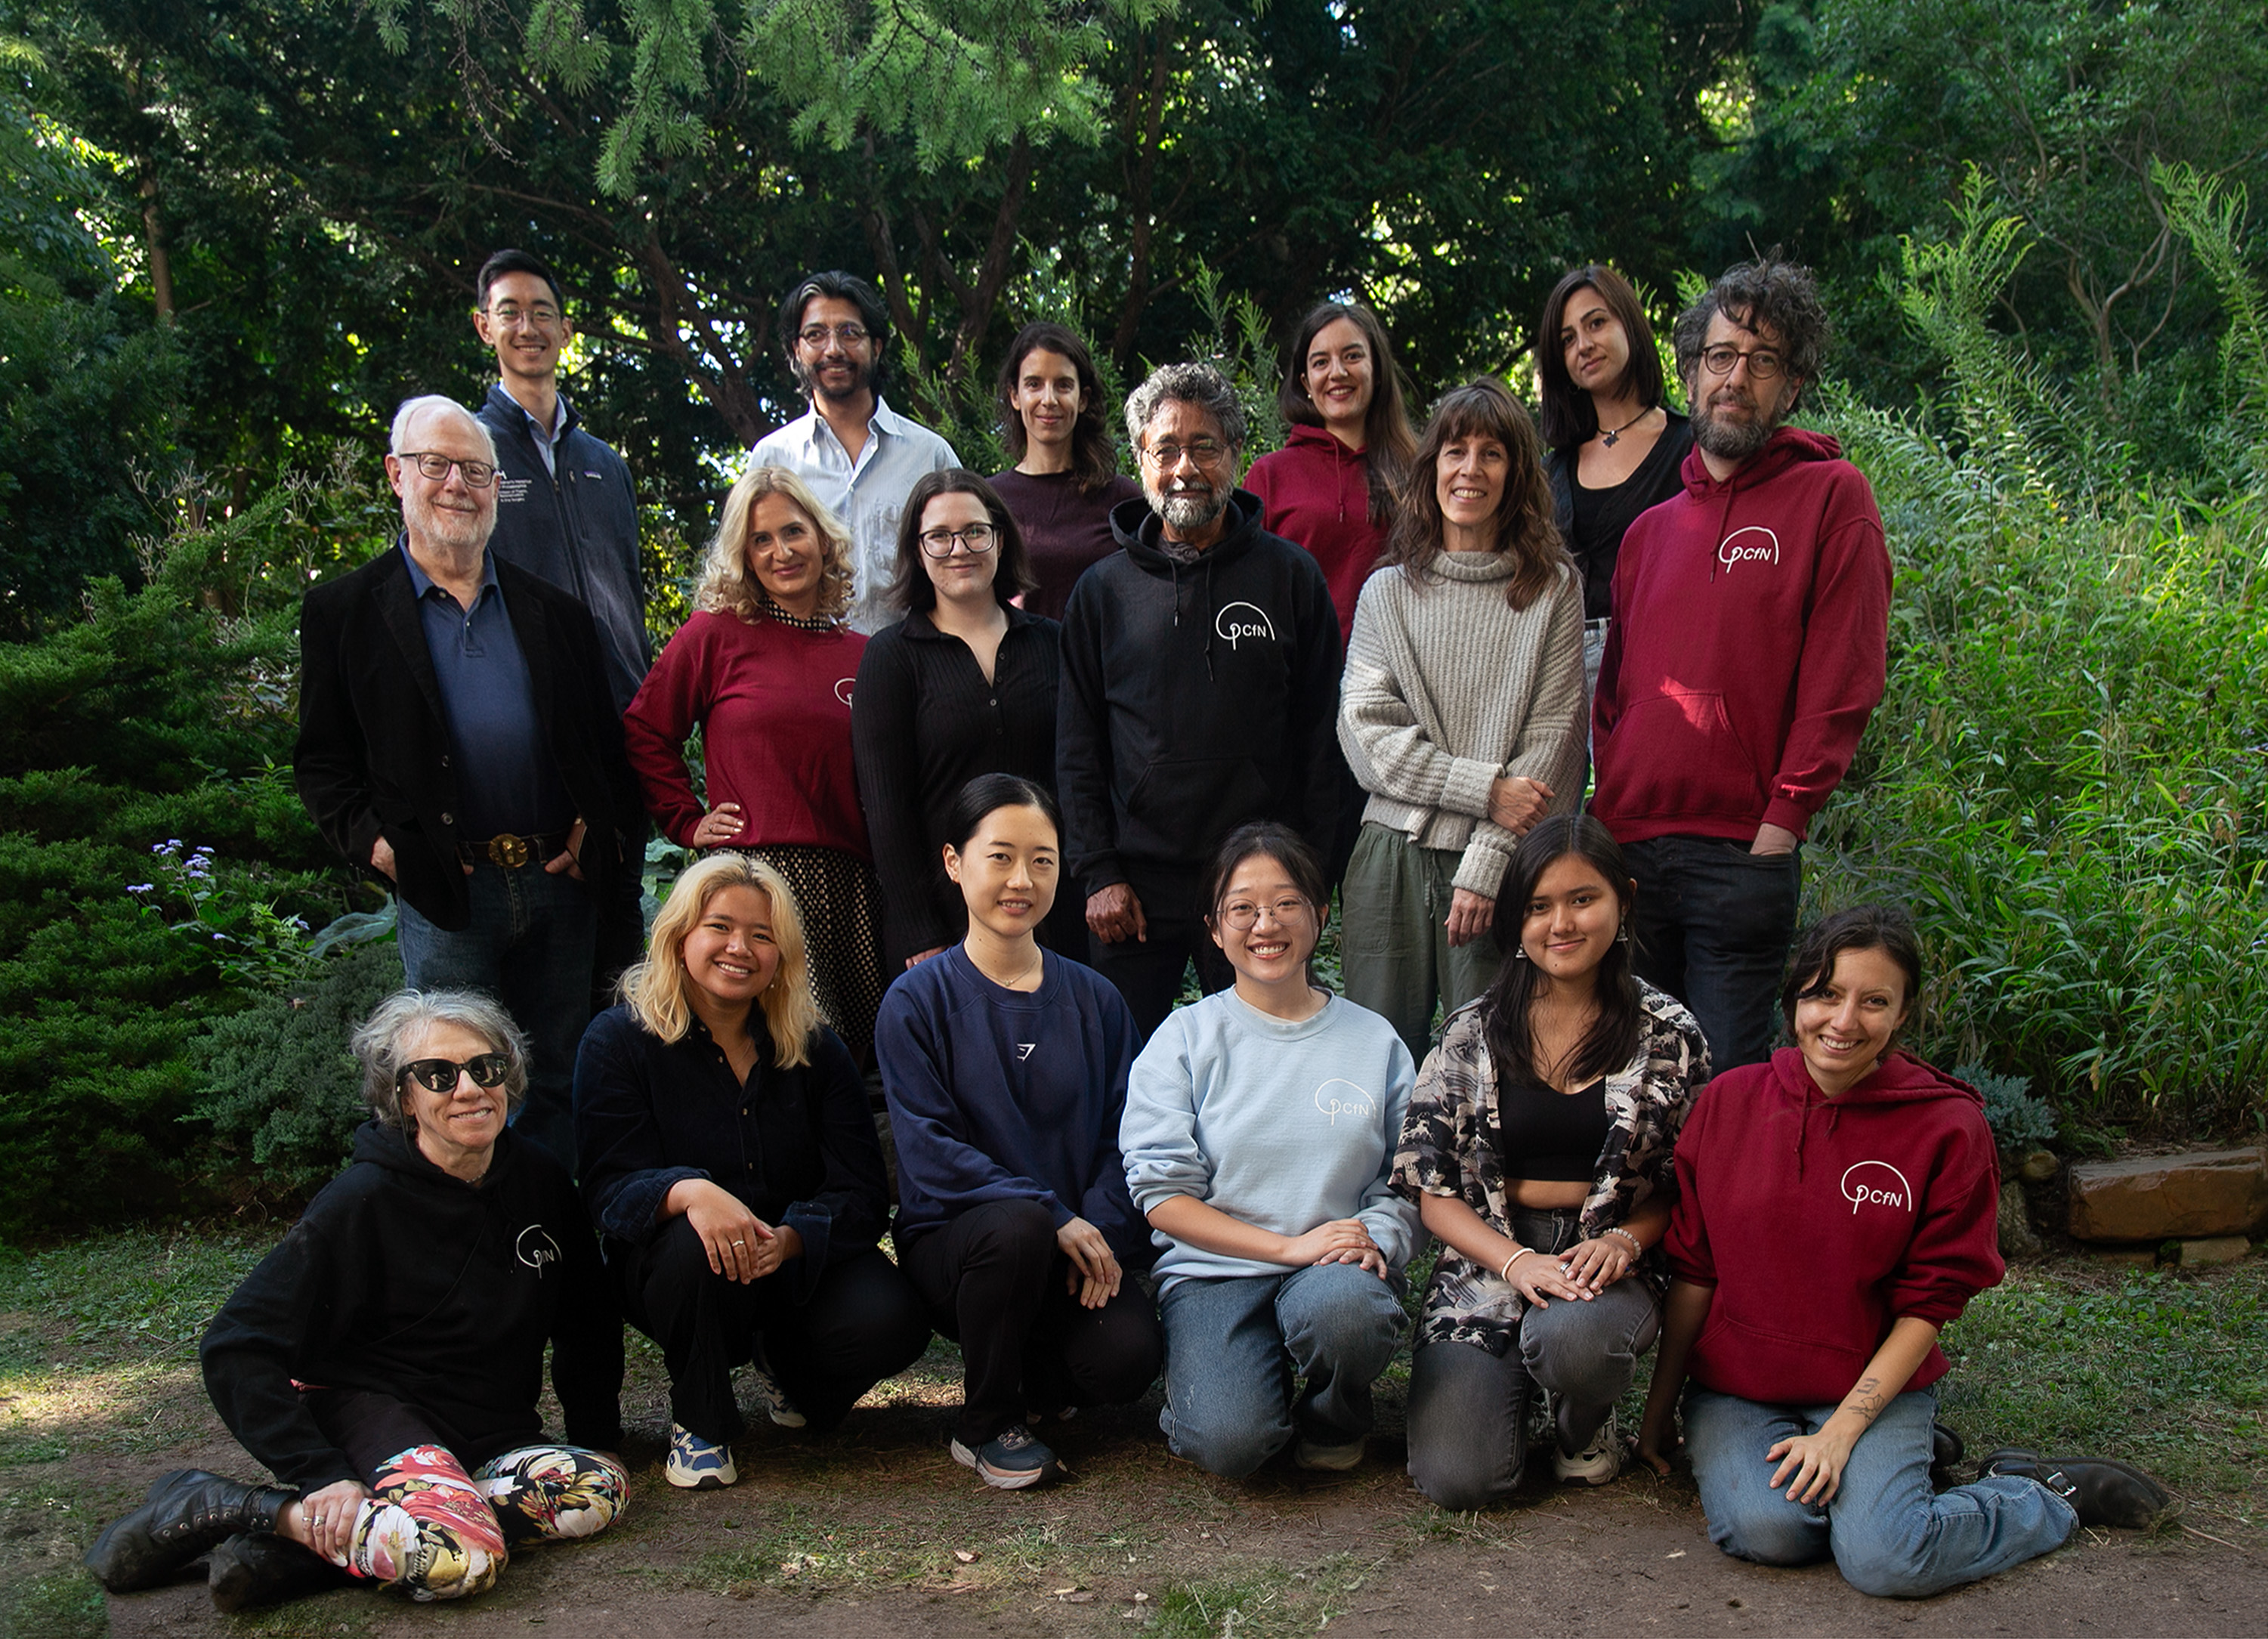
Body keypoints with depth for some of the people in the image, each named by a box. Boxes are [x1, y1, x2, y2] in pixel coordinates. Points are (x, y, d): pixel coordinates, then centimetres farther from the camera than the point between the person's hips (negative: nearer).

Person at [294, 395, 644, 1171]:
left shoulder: (553, 611, 11)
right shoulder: (345, 611, 3)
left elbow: (606, 742, 13)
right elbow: (321, 759, 3)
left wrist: (608, 833, -1)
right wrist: (373, 841, -11)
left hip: (560, 882, 3)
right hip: (443, 894, -3)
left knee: (556, 1085, 12)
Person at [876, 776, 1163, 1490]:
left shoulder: (1095, 999, 8)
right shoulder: (917, 1001, -3)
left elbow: (1122, 1136, 5)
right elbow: (930, 1152, -11)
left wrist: (1102, 1232, -14)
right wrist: (1053, 1218, -21)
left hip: (1080, 1239, 3)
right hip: (954, 1237, -2)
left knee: (1127, 1359, -25)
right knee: (1017, 1229, -36)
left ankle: (1038, 1377, 14)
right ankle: (985, 1424, -8)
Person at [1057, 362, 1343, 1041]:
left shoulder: (1291, 577, 4)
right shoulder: (1102, 590, 7)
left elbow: (1319, 736, 3)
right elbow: (1078, 749, 7)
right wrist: (1097, 873, -2)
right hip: (1135, 888, 1)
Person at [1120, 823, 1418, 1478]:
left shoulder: (1374, 1040, 10)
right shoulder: (1185, 1039, 3)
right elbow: (1162, 1195, -4)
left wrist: (1376, 1240, -14)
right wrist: (1290, 1246, -14)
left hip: (1337, 1270, 2)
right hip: (1214, 1270, -2)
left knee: (1338, 1306, -36)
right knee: (1230, 1441, -29)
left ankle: (1335, 1419, 0)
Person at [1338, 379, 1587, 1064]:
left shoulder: (1553, 589, 4)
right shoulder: (1388, 591, 10)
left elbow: (1550, 738, -2)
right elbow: (1365, 733, 1)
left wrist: (1485, 865, -11)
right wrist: (1486, 789, -11)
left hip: (1503, 866, -1)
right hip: (1392, 855, 2)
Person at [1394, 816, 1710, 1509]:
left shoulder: (1669, 1036, 2)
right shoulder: (1473, 1033, 2)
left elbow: (1687, 1186, 7)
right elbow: (1427, 1182, 0)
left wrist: (1625, 1239, -14)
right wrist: (1517, 1261, -15)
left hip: (1609, 1266, 0)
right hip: (1486, 1261, 0)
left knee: (1570, 1338, -38)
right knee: (1456, 1479, -19)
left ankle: (1583, 1424, 1)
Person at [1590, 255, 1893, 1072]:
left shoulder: (1832, 496, 1)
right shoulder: (1650, 529, 17)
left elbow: (1843, 682, -6)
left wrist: (1781, 824, -11)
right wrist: (1611, 805, 6)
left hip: (1743, 857, -5)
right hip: (1627, 847, 5)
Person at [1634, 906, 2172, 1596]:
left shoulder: (1949, 1127, -7)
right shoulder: (1728, 1101, -2)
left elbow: (1927, 1306, -5)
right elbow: (1693, 1272, 3)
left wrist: (1843, 1430, -14)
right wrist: (1659, 1407, 3)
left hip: (1873, 1386, -1)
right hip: (1733, 1388, 1)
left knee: (1884, 1559, -23)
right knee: (1767, 1529, -27)